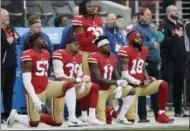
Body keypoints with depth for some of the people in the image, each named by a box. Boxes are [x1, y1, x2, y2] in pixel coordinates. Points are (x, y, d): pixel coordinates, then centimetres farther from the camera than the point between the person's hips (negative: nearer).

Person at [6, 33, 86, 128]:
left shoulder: (46, 54, 8)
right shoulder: (28, 55, -18)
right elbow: (26, 82, -21)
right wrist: (35, 100, -24)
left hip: (46, 87, 7)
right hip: (35, 92, -7)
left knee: (69, 85, -12)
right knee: (33, 124, -2)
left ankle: (72, 119, -9)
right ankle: (15, 116, 28)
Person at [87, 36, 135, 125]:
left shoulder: (113, 57, 5)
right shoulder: (95, 58, -20)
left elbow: (116, 76, 7)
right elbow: (98, 79, -24)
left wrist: (119, 86, -16)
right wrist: (117, 82, -27)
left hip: (110, 89, 7)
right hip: (100, 91, -7)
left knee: (130, 91, -10)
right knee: (102, 121, -13)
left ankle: (121, 117, -3)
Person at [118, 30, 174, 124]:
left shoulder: (144, 50, 8)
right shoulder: (126, 51, -15)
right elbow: (124, 76, -18)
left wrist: (146, 79, 2)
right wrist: (140, 82, -15)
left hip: (142, 85, 7)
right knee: (131, 119, -14)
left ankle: (161, 115, -8)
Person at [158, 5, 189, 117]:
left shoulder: (180, 26, 19)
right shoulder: (164, 25, -7)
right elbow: (163, 41, -21)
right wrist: (176, 36, -20)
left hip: (179, 59, 8)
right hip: (168, 59, -8)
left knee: (179, 86, 10)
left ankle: (178, 110, 17)